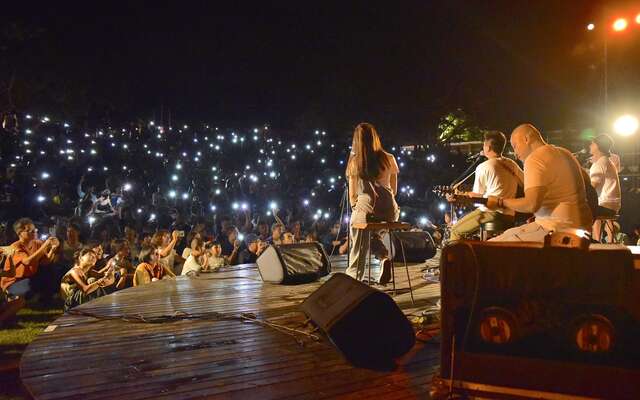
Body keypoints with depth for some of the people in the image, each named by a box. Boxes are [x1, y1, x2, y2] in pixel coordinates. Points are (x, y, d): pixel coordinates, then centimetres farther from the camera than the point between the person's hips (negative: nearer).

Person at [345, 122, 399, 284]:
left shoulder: (354, 162, 1)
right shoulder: (389, 159, 5)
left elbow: (352, 196, 5)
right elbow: (394, 190, 14)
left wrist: (355, 207, 23)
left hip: (365, 210, -3)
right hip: (390, 212, 3)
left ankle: (352, 281, 11)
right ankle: (384, 256, 10)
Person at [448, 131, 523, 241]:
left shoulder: (483, 167, -7)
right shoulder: (511, 164, 8)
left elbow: (477, 195, -1)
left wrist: (461, 195, 12)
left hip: (492, 213, -7)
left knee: (456, 230, 7)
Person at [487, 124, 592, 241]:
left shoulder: (535, 158, -12)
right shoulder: (565, 153, 16)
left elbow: (531, 204, -22)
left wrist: (500, 202, -7)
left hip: (559, 230, -10)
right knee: (510, 234, 19)